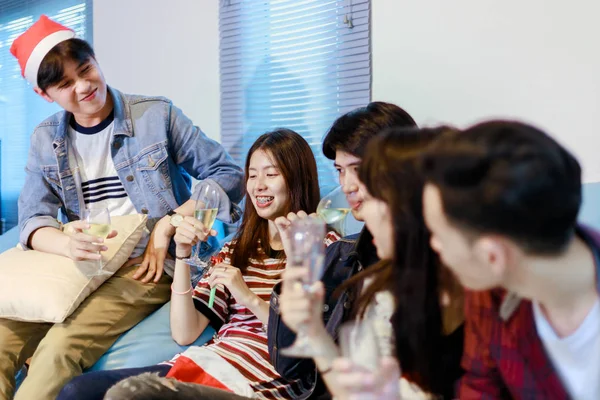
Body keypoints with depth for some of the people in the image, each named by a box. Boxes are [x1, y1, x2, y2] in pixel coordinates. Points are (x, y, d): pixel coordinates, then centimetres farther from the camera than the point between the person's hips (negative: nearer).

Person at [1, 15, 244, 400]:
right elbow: (34, 219, 2)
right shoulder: (46, 139, 8)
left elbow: (228, 175, -2)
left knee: (60, 346, -27)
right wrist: (67, 244, -23)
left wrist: (167, 225, -13)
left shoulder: (157, 115, -3)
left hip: (148, 266, -4)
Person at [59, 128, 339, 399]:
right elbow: (184, 334, 8)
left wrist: (250, 298, -16)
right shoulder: (234, 251, 19)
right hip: (200, 363, 5)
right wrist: (182, 256, -1)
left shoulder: (326, 246, 3)